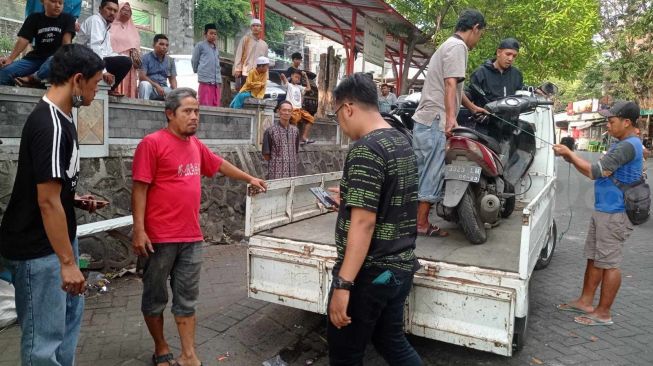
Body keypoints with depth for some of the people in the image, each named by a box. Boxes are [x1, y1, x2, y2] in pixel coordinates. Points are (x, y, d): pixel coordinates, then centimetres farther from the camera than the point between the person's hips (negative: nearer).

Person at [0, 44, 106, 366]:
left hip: (57, 241, 10)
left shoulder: (59, 118, 7)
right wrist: (68, 262, -22)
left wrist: (75, 201, 4)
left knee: (70, 312, 22)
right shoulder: (51, 125, -23)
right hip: (39, 250, -10)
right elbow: (47, 201, -25)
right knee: (45, 338, 4)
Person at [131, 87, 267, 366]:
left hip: (191, 237, 6)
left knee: (187, 299, 11)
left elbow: (220, 165, 26)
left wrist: (250, 179, 34)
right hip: (160, 237, -6)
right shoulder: (152, 143, -10)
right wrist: (139, 230, -16)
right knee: (155, 298, 11)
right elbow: (140, 188, -12)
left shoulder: (196, 145, 10)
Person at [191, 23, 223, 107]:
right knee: (206, 104, -7)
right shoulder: (200, 45, 1)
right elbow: (194, 61, 7)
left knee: (216, 105, 6)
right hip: (206, 80, -6)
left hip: (217, 81, 6)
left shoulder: (216, 49, 20)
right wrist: (197, 71, 17)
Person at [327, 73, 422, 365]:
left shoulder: (365, 149, -20)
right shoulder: (403, 142, 8)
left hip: (369, 273, -8)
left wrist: (343, 283, -24)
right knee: (392, 342, 24)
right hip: (401, 267, 9)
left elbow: (364, 223, -25)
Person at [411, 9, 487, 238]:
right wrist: (451, 117, -28)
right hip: (436, 121, -10)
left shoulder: (448, 45, 26)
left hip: (427, 120, 10)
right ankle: (421, 225, 0)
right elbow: (450, 85, -19)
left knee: (423, 174, 11)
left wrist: (472, 107, 44)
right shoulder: (457, 46, -6)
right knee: (432, 174, -6)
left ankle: (415, 221, 17)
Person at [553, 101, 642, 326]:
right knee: (594, 258, 15)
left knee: (609, 263, -1)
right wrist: (572, 159, 6)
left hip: (614, 215, -10)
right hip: (603, 211, 10)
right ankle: (585, 302, 26)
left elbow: (595, 172, -24)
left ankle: (603, 313, 10)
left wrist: (569, 154, -16)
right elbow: (598, 171, 17)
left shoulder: (628, 146, -20)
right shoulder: (623, 144, 14)